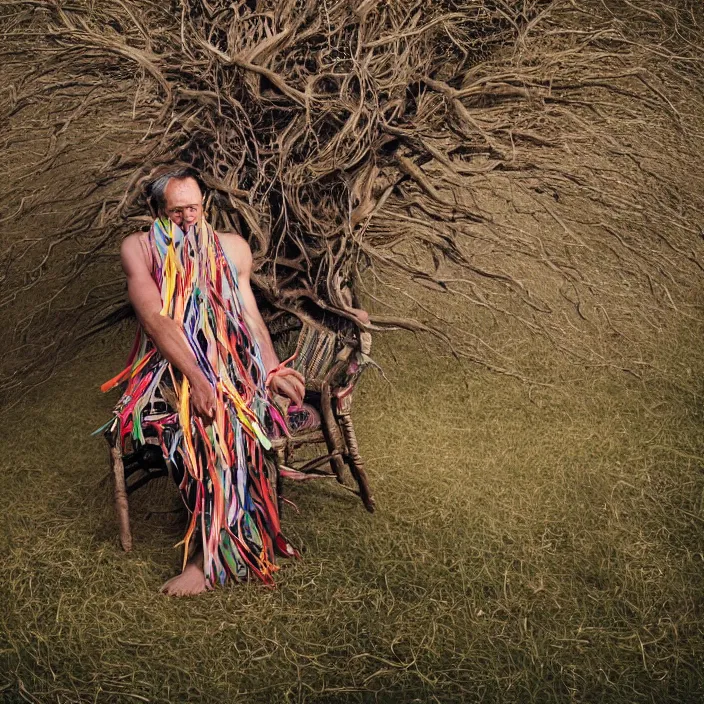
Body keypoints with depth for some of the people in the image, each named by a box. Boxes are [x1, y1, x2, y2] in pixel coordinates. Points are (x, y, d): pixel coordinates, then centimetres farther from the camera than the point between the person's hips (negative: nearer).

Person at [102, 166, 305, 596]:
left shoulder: (233, 248, 16)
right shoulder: (141, 249, 4)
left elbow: (251, 317, 17)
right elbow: (155, 318, -10)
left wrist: (273, 368, -2)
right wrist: (196, 378, -24)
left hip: (229, 364, 1)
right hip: (170, 368, -1)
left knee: (218, 422, -33)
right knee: (200, 419, -36)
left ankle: (207, 555, -29)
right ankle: (222, 544, -28)